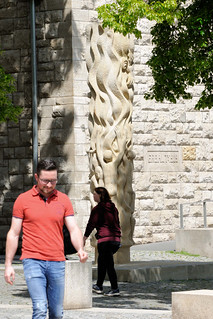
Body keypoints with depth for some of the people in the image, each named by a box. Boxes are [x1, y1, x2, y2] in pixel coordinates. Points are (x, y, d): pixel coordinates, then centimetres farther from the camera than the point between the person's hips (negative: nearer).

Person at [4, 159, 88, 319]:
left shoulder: (63, 199, 8)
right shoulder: (23, 200, 2)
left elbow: (74, 229, 3)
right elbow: (13, 233, 5)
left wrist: (80, 250, -17)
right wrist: (8, 265, 1)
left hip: (57, 263, 3)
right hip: (33, 261, -3)